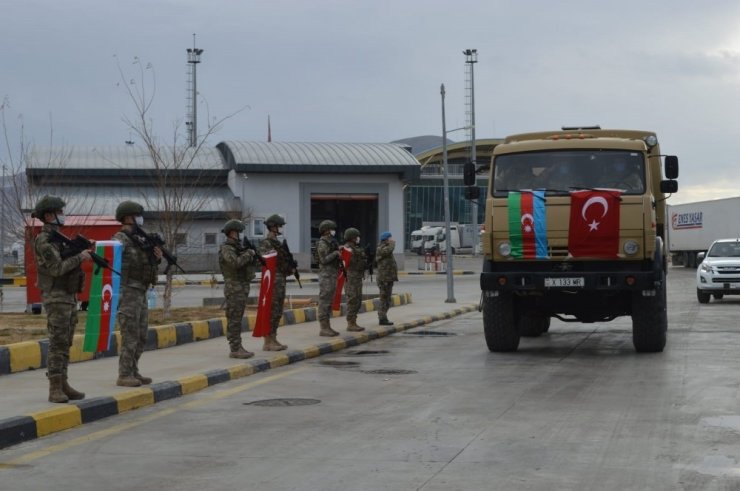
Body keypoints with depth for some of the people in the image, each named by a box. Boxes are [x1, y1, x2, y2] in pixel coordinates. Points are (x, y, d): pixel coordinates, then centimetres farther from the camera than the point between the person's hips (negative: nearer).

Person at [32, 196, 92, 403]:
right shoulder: (44, 240, -13)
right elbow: (56, 268, -22)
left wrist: (82, 254, 5)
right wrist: (80, 257, -15)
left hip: (69, 298, 9)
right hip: (56, 300, -9)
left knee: (65, 345, 9)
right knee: (57, 345, -10)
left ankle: (63, 385, 12)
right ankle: (55, 390, -9)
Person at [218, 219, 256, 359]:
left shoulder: (237, 247, 16)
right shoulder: (226, 249, -12)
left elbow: (247, 262, 18)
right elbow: (236, 263, -28)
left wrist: (253, 256, -1)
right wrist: (249, 253, -15)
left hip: (242, 287, 9)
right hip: (234, 288, -9)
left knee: (237, 319, 11)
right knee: (234, 320, -8)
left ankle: (237, 347, 14)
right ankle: (234, 350, -8)